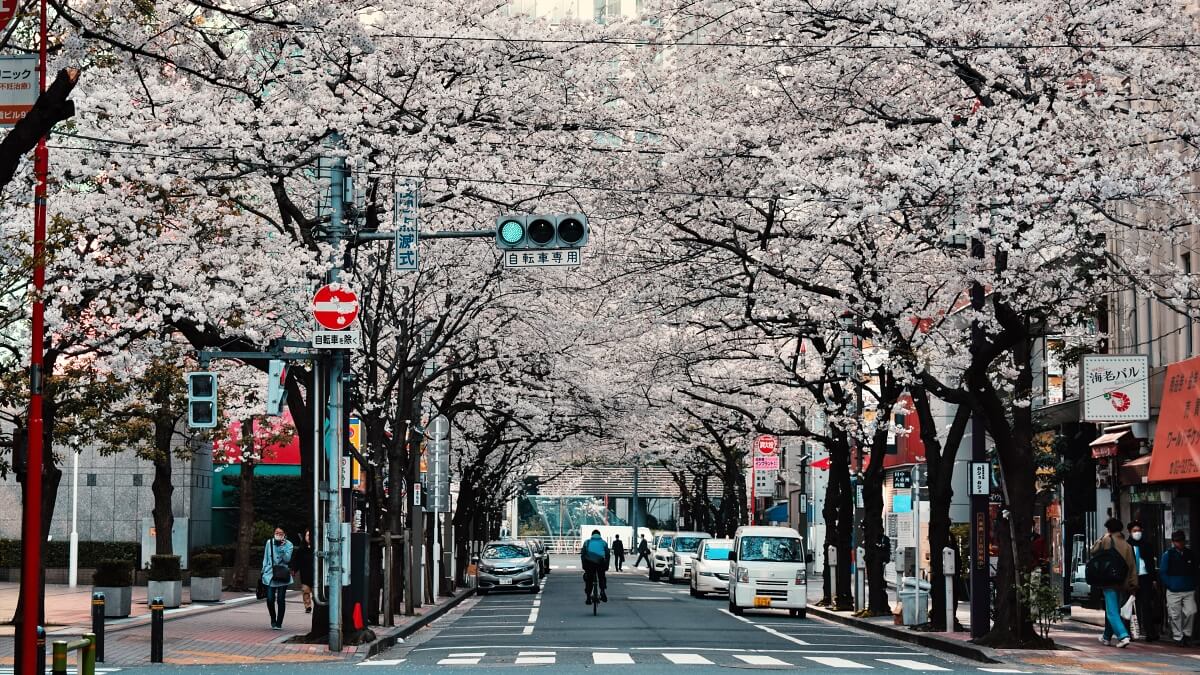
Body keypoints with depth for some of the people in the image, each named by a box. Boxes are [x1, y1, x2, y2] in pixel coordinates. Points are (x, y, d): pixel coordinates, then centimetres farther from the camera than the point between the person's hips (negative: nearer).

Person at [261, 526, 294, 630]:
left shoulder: (288, 545, 1)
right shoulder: (269, 543, 6)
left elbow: (287, 559, -7)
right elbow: (265, 558, 13)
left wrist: (282, 548, -17)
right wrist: (264, 571, 11)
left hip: (282, 575, -1)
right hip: (270, 574, 1)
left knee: (280, 600, -2)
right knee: (270, 599, -4)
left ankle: (279, 623, 7)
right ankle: (273, 620, 21)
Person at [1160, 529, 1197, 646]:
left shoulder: (1190, 554, 10)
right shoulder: (1168, 554, 0)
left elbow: (1194, 571, 18)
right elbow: (1162, 572, 1)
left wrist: (1193, 585, 8)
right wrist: (1169, 584, -6)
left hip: (1189, 591, 2)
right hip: (1174, 591, -2)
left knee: (1191, 612, -9)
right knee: (1175, 616, 0)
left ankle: (1186, 633, 10)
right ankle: (1178, 637, 9)